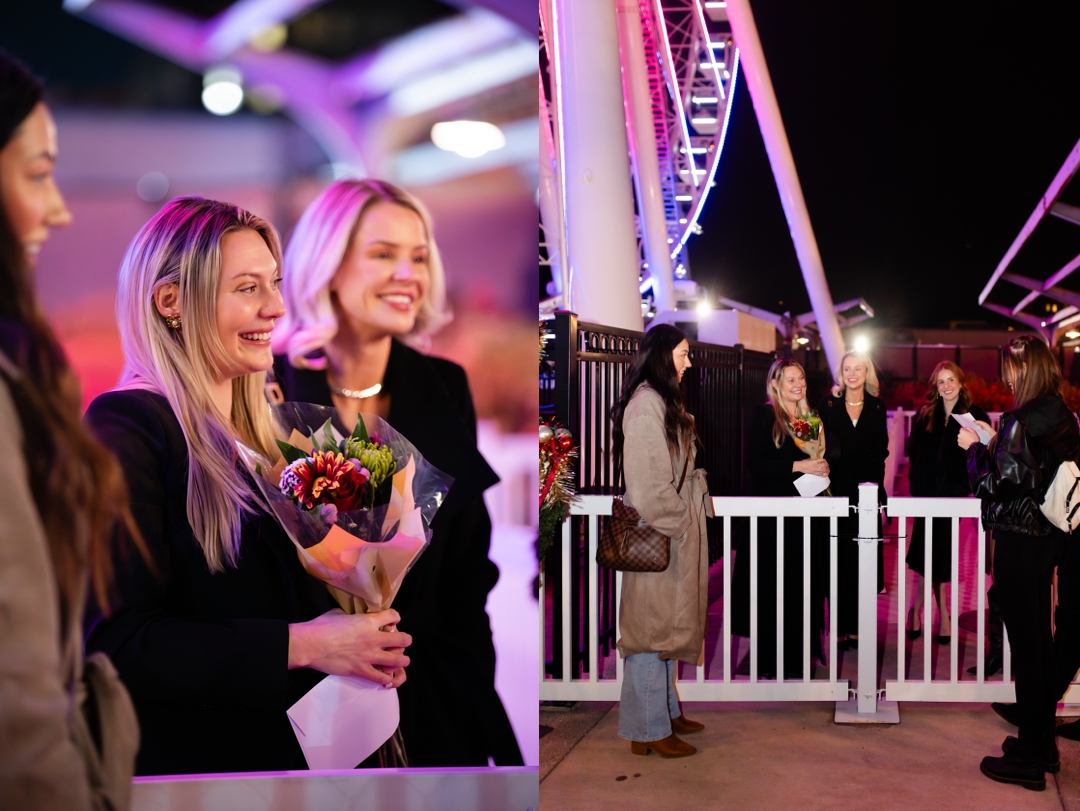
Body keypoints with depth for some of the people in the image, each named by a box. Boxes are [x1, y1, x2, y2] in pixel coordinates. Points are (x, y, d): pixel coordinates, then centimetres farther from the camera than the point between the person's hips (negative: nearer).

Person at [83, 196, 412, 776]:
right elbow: (115, 640, -23)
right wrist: (299, 646, -24)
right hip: (186, 755, -7)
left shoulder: (259, 429, 7)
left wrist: (364, 643, -3)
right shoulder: (124, 429, -16)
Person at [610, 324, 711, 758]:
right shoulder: (646, 404, -17)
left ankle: (666, 711, 29)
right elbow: (648, 481, -22)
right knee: (652, 624, -2)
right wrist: (676, 523, -15)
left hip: (675, 530, 10)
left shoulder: (663, 401, 16)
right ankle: (648, 730, 7)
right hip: (658, 534, -10)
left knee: (669, 621, 17)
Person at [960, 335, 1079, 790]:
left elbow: (996, 483, -20)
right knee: (1042, 641, 17)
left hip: (1019, 541, -9)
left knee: (1025, 648, -1)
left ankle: (1027, 760, 9)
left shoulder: (1022, 421, -20)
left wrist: (974, 447, -6)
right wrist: (993, 441, 15)